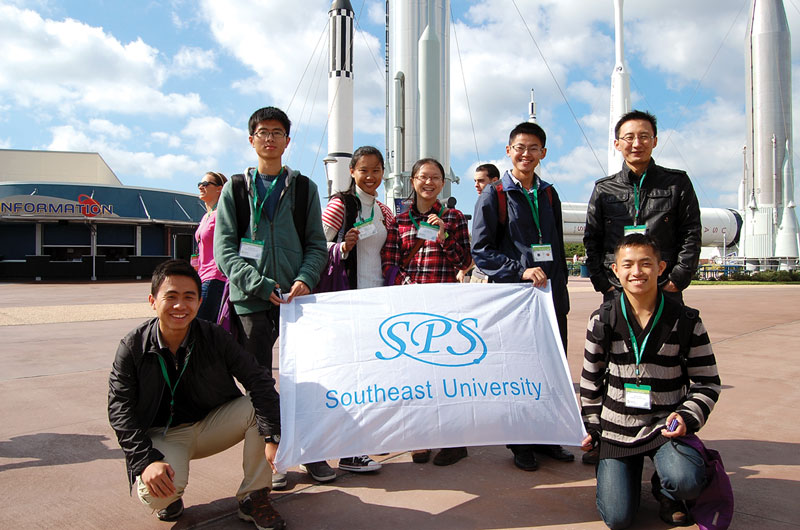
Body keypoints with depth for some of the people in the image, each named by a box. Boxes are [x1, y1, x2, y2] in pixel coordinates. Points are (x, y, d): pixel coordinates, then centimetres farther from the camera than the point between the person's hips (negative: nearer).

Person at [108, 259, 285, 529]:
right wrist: (146, 461, -26)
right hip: (162, 436, -1)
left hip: (212, 424, 2)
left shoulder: (215, 337, -12)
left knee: (259, 406, -24)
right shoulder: (132, 347, -12)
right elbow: (120, 409, -13)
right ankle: (170, 497, 9)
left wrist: (273, 436, -27)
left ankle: (254, 497, -8)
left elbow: (258, 380, -16)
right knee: (154, 493, -32)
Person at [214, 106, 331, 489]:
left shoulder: (304, 188, 11)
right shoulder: (235, 190, 9)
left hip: (297, 296, 1)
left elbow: (316, 245, 7)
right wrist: (261, 285, -11)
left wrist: (305, 280, -11)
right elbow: (224, 250, 1)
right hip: (252, 300, 0)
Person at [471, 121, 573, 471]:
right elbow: (480, 251, -5)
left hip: (551, 297, 5)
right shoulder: (493, 196, -1)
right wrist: (521, 270, -16)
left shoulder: (549, 195, 15)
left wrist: (560, 287, 14)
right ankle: (521, 444, 17)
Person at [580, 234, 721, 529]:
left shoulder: (686, 322, -5)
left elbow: (708, 382, 2)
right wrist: (590, 426, 8)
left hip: (667, 426, 0)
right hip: (617, 428, 1)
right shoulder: (603, 321, -3)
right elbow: (591, 378, 7)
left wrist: (687, 417, -15)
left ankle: (666, 492, 8)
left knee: (687, 482, -30)